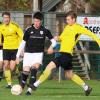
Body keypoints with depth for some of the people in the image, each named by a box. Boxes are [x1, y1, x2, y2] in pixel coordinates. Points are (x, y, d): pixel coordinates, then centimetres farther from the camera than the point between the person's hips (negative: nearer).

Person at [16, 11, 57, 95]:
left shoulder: (45, 31, -1)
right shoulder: (29, 30, -2)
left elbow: (53, 41, 6)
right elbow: (23, 43, 4)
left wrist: (51, 46, -17)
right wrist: (18, 55, 3)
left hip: (39, 53, -1)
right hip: (28, 53, 1)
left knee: (35, 68, -23)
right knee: (26, 71, -9)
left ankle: (30, 89, -21)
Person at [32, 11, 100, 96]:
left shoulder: (77, 27, -7)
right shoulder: (67, 27, 17)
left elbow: (90, 34, -8)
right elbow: (62, 38, 23)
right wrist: (57, 38, 0)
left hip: (67, 54, -10)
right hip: (63, 53, 10)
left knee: (50, 66, -18)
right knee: (70, 75, 19)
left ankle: (37, 84, -14)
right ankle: (86, 87, 30)